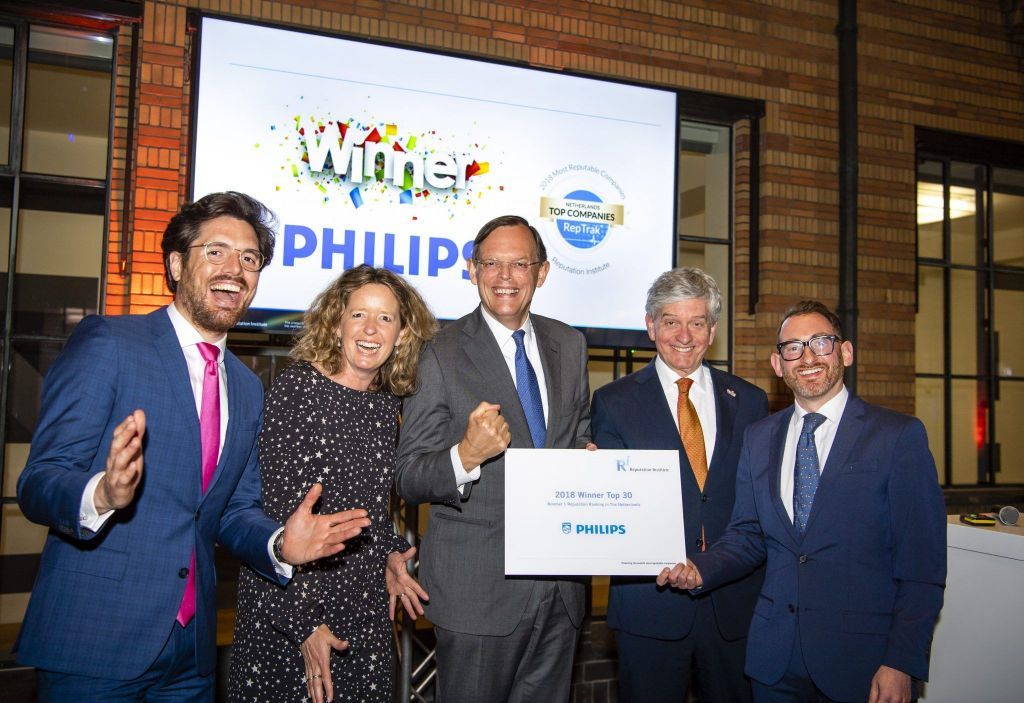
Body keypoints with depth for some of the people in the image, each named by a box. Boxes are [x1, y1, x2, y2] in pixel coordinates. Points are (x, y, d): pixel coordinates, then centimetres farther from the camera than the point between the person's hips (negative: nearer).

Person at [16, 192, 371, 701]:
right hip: (95, 641, -5)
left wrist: (281, 545, -7)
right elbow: (37, 483, -13)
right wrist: (102, 494, -34)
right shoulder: (106, 343, -8)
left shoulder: (247, 387, 11)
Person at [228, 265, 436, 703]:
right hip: (286, 603, -5)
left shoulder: (388, 403, 5)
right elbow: (275, 511, -15)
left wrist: (389, 555, 7)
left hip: (365, 609, 5)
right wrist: (302, 621, -17)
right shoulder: (296, 387, -12)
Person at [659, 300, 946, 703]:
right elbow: (748, 535, 9)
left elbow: (922, 564, -9)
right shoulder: (758, 438, 7)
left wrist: (901, 662, -13)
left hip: (861, 658, -4)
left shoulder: (899, 436, -7)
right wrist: (700, 569, -10)